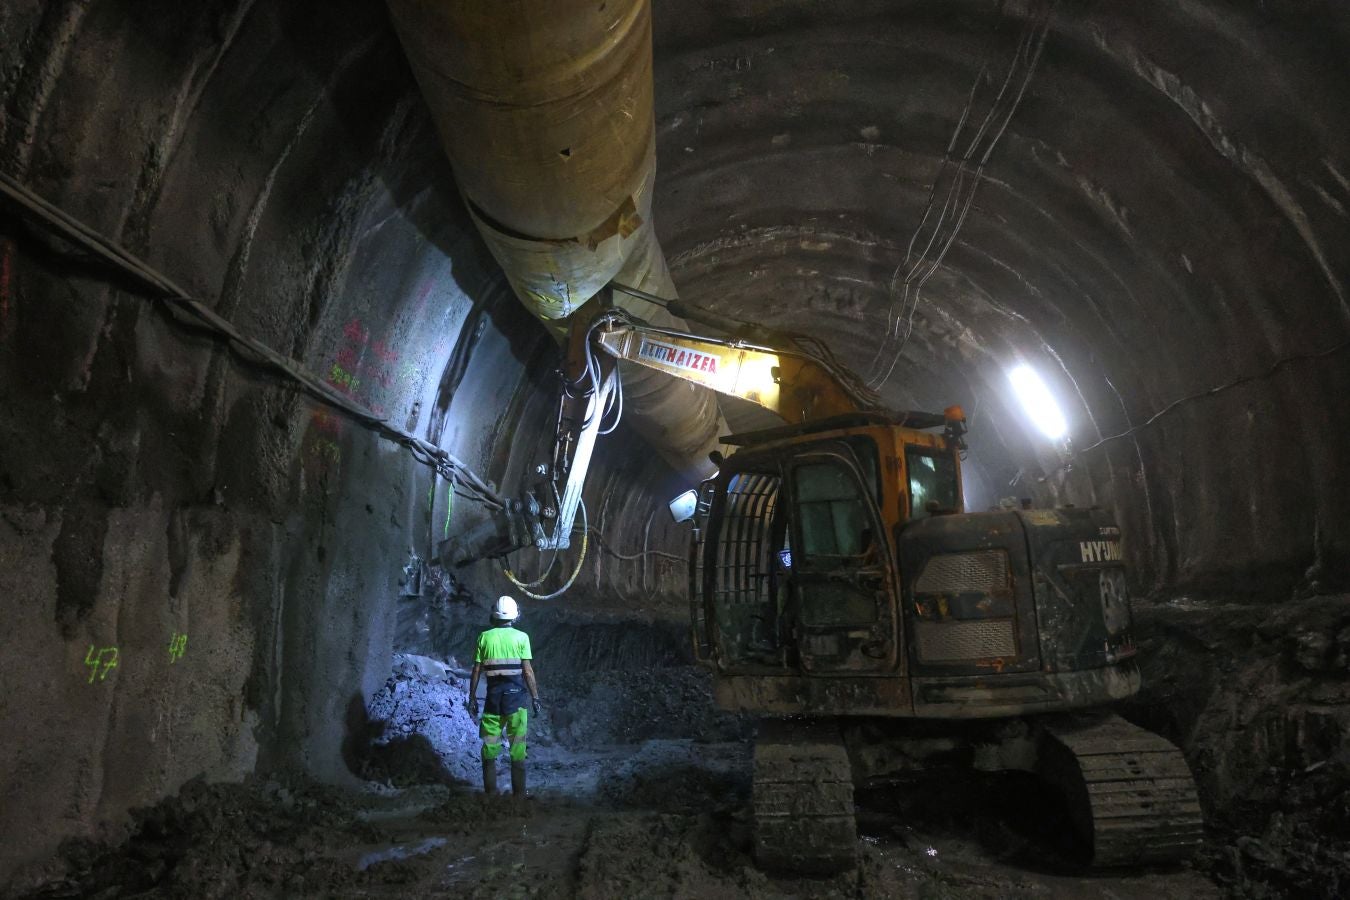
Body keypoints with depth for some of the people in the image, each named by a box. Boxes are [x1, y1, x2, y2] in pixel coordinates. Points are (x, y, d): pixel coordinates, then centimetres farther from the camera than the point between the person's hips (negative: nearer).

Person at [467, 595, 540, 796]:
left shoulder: (485, 637, 2)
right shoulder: (521, 637, -2)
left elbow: (476, 671, 2)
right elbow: (528, 670, -6)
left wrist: (472, 698, 10)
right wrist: (535, 697, 0)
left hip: (494, 695, 1)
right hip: (516, 695, -1)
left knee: (490, 745, 10)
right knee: (517, 747, 7)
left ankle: (490, 792, 12)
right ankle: (519, 793, 10)